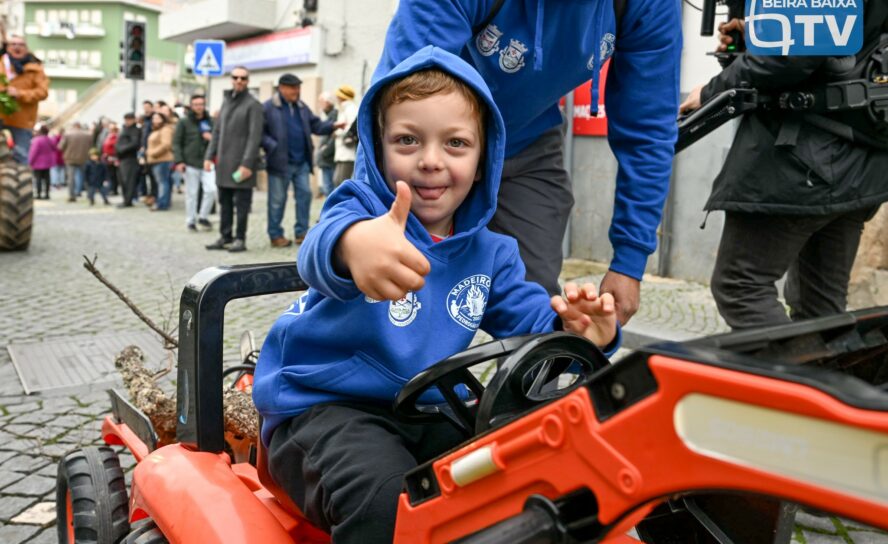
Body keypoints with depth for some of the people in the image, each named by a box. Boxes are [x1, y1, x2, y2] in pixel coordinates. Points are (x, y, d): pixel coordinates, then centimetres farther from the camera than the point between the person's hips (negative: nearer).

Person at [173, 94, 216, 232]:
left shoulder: (210, 121, 11)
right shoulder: (184, 122, 1)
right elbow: (176, 143, -2)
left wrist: (212, 138, -5)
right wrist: (179, 161, -12)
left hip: (207, 163, 3)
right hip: (190, 163, -3)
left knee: (211, 189, -7)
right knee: (191, 193, 3)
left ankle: (203, 216, 13)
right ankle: (190, 220, 16)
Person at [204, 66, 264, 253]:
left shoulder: (253, 105, -5)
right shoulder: (226, 101, 17)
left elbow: (255, 136, -13)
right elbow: (217, 131, 18)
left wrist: (247, 163, -19)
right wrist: (209, 156, 10)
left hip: (241, 162, -7)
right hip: (223, 161, 7)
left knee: (241, 202, -2)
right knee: (225, 202, 10)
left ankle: (240, 239, 5)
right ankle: (225, 237, 18)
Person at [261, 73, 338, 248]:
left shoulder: (302, 107, 14)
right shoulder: (268, 107, -5)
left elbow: (316, 125, 14)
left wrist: (333, 126, -2)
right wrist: (273, 147, -20)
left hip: (301, 162, 6)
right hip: (280, 162, -6)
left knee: (305, 194, 5)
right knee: (277, 200, 3)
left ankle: (301, 232, 15)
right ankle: (275, 235, 14)